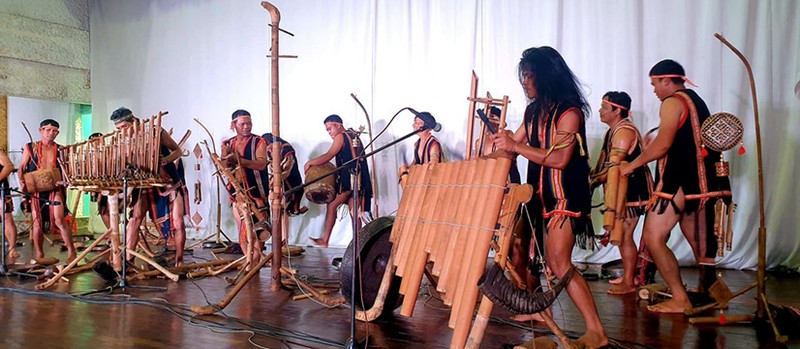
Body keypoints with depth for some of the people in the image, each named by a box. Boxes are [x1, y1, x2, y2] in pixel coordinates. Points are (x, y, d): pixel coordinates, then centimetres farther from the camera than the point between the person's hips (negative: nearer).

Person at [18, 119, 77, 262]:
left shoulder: (60, 150, 5)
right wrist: (22, 182, -6)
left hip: (55, 189, -1)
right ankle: (39, 255, 20)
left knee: (59, 220, -16)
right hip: (35, 189, 2)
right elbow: (21, 168, 10)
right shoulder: (30, 147, 5)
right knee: (37, 223, 7)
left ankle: (71, 251, -7)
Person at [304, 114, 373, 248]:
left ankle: (325, 240, 0)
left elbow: (328, 156, -13)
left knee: (331, 205, 0)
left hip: (347, 178, -8)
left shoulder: (340, 137, -5)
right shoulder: (354, 136, 21)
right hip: (359, 178, 8)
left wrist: (310, 163, -4)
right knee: (354, 211, 7)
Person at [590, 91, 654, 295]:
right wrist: (593, 178, 0)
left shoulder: (624, 130, -18)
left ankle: (629, 283, 2)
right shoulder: (612, 131, 15)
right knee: (620, 234, 15)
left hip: (633, 190, -10)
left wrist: (592, 182, -23)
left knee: (624, 235, -7)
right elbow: (604, 163, 13)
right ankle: (628, 275, 26)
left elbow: (613, 166, -26)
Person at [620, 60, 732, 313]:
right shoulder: (696, 101, 21)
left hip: (679, 183, -10)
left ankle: (680, 300, -8)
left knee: (653, 237, -9)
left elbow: (663, 144, -20)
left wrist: (632, 165, -10)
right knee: (697, 240, 17)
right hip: (701, 182, 10)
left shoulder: (672, 102, -9)